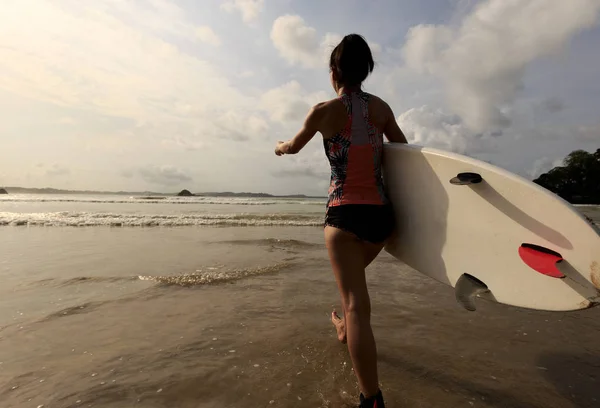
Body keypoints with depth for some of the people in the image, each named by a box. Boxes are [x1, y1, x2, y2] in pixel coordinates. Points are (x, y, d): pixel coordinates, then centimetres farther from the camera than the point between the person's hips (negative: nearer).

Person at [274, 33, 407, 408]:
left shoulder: (325, 110, -1)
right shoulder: (381, 107, 8)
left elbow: (294, 147, 15)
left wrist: (280, 147, 38)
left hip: (345, 214, -5)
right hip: (382, 213, 6)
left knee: (357, 304, -4)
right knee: (354, 276, 30)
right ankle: (346, 329, 52)